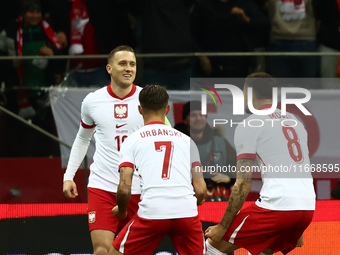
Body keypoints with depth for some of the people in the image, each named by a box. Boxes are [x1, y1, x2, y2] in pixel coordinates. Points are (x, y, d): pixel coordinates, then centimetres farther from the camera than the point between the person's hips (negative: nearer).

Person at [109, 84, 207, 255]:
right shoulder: (186, 140, 18)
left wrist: (121, 211, 23)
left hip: (151, 213, -2)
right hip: (187, 213, 2)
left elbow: (124, 189, 1)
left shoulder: (132, 140, 12)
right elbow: (201, 190, 12)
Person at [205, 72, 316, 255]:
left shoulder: (248, 125, 1)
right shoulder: (294, 121, 23)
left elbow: (243, 184, -5)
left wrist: (222, 227, 0)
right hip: (307, 207, 8)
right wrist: (297, 230, 32)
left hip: (277, 205, -8)